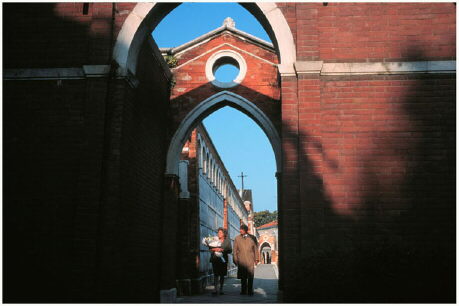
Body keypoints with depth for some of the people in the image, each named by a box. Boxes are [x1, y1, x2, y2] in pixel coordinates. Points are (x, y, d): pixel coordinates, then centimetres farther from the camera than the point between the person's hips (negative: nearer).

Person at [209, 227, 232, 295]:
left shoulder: (227, 241, 7)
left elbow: (230, 250, -1)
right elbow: (210, 249, 9)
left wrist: (222, 250, -14)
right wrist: (214, 249, -12)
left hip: (223, 260, 0)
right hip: (215, 259, 0)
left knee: (222, 275, 4)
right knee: (216, 274, -8)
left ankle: (221, 289, 13)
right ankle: (215, 289, -10)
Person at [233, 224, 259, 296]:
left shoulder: (252, 238, 6)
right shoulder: (237, 238, 7)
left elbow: (255, 249, 10)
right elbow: (235, 249, 9)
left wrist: (256, 259, 7)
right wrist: (235, 259, 4)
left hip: (250, 260, -1)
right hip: (241, 260, 1)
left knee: (250, 277, -2)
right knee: (243, 277, 3)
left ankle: (250, 291, 6)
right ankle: (243, 290, 13)